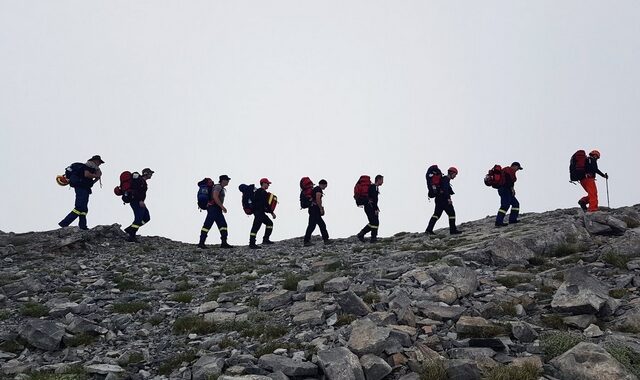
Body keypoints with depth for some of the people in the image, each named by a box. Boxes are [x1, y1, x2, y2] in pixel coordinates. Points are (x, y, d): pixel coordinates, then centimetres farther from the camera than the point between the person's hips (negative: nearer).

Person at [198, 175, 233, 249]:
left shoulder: (221, 188, 22)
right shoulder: (218, 186, -8)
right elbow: (215, 197, -21)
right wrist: (222, 206, -21)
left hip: (217, 209, 11)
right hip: (213, 207, -11)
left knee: (223, 225, 4)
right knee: (207, 225, -10)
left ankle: (224, 243, 1)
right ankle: (201, 243, -10)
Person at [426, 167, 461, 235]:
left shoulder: (444, 179, 23)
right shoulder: (446, 179, -8)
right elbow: (445, 189, -20)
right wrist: (448, 198, -24)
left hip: (439, 199, 10)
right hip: (443, 199, -10)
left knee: (437, 214, 4)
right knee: (451, 213, -1)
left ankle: (429, 229, -5)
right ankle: (453, 230, 2)